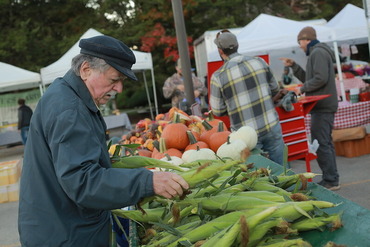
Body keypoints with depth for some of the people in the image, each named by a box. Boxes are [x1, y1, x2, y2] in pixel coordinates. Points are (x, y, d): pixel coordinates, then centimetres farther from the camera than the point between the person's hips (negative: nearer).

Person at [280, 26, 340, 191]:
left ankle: (330, 180, -5)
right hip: (326, 105, 11)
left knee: (320, 144, -9)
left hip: (322, 106, -11)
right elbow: (308, 78, 23)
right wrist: (293, 66, 17)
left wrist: (302, 89, -11)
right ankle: (331, 179, 22)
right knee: (326, 143, 15)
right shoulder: (317, 52, 22)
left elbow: (321, 79, -23)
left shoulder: (318, 52, -11)